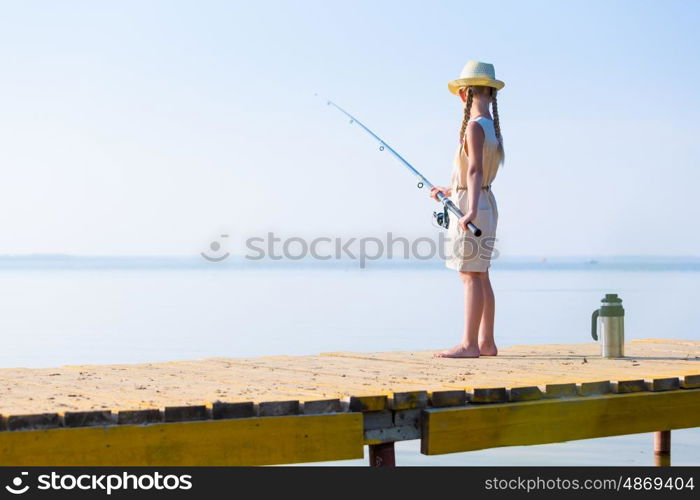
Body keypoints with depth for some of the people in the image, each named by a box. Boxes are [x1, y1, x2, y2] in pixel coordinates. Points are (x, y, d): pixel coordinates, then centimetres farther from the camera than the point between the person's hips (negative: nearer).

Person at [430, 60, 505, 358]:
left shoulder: (475, 126, -15)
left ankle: (469, 344, -7)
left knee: (471, 276, -8)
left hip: (470, 206, -9)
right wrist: (450, 190, 31)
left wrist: (471, 209, -35)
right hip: (485, 203, 9)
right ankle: (486, 342, 14)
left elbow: (475, 170, -26)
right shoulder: (493, 128, 12)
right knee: (480, 276, 11)